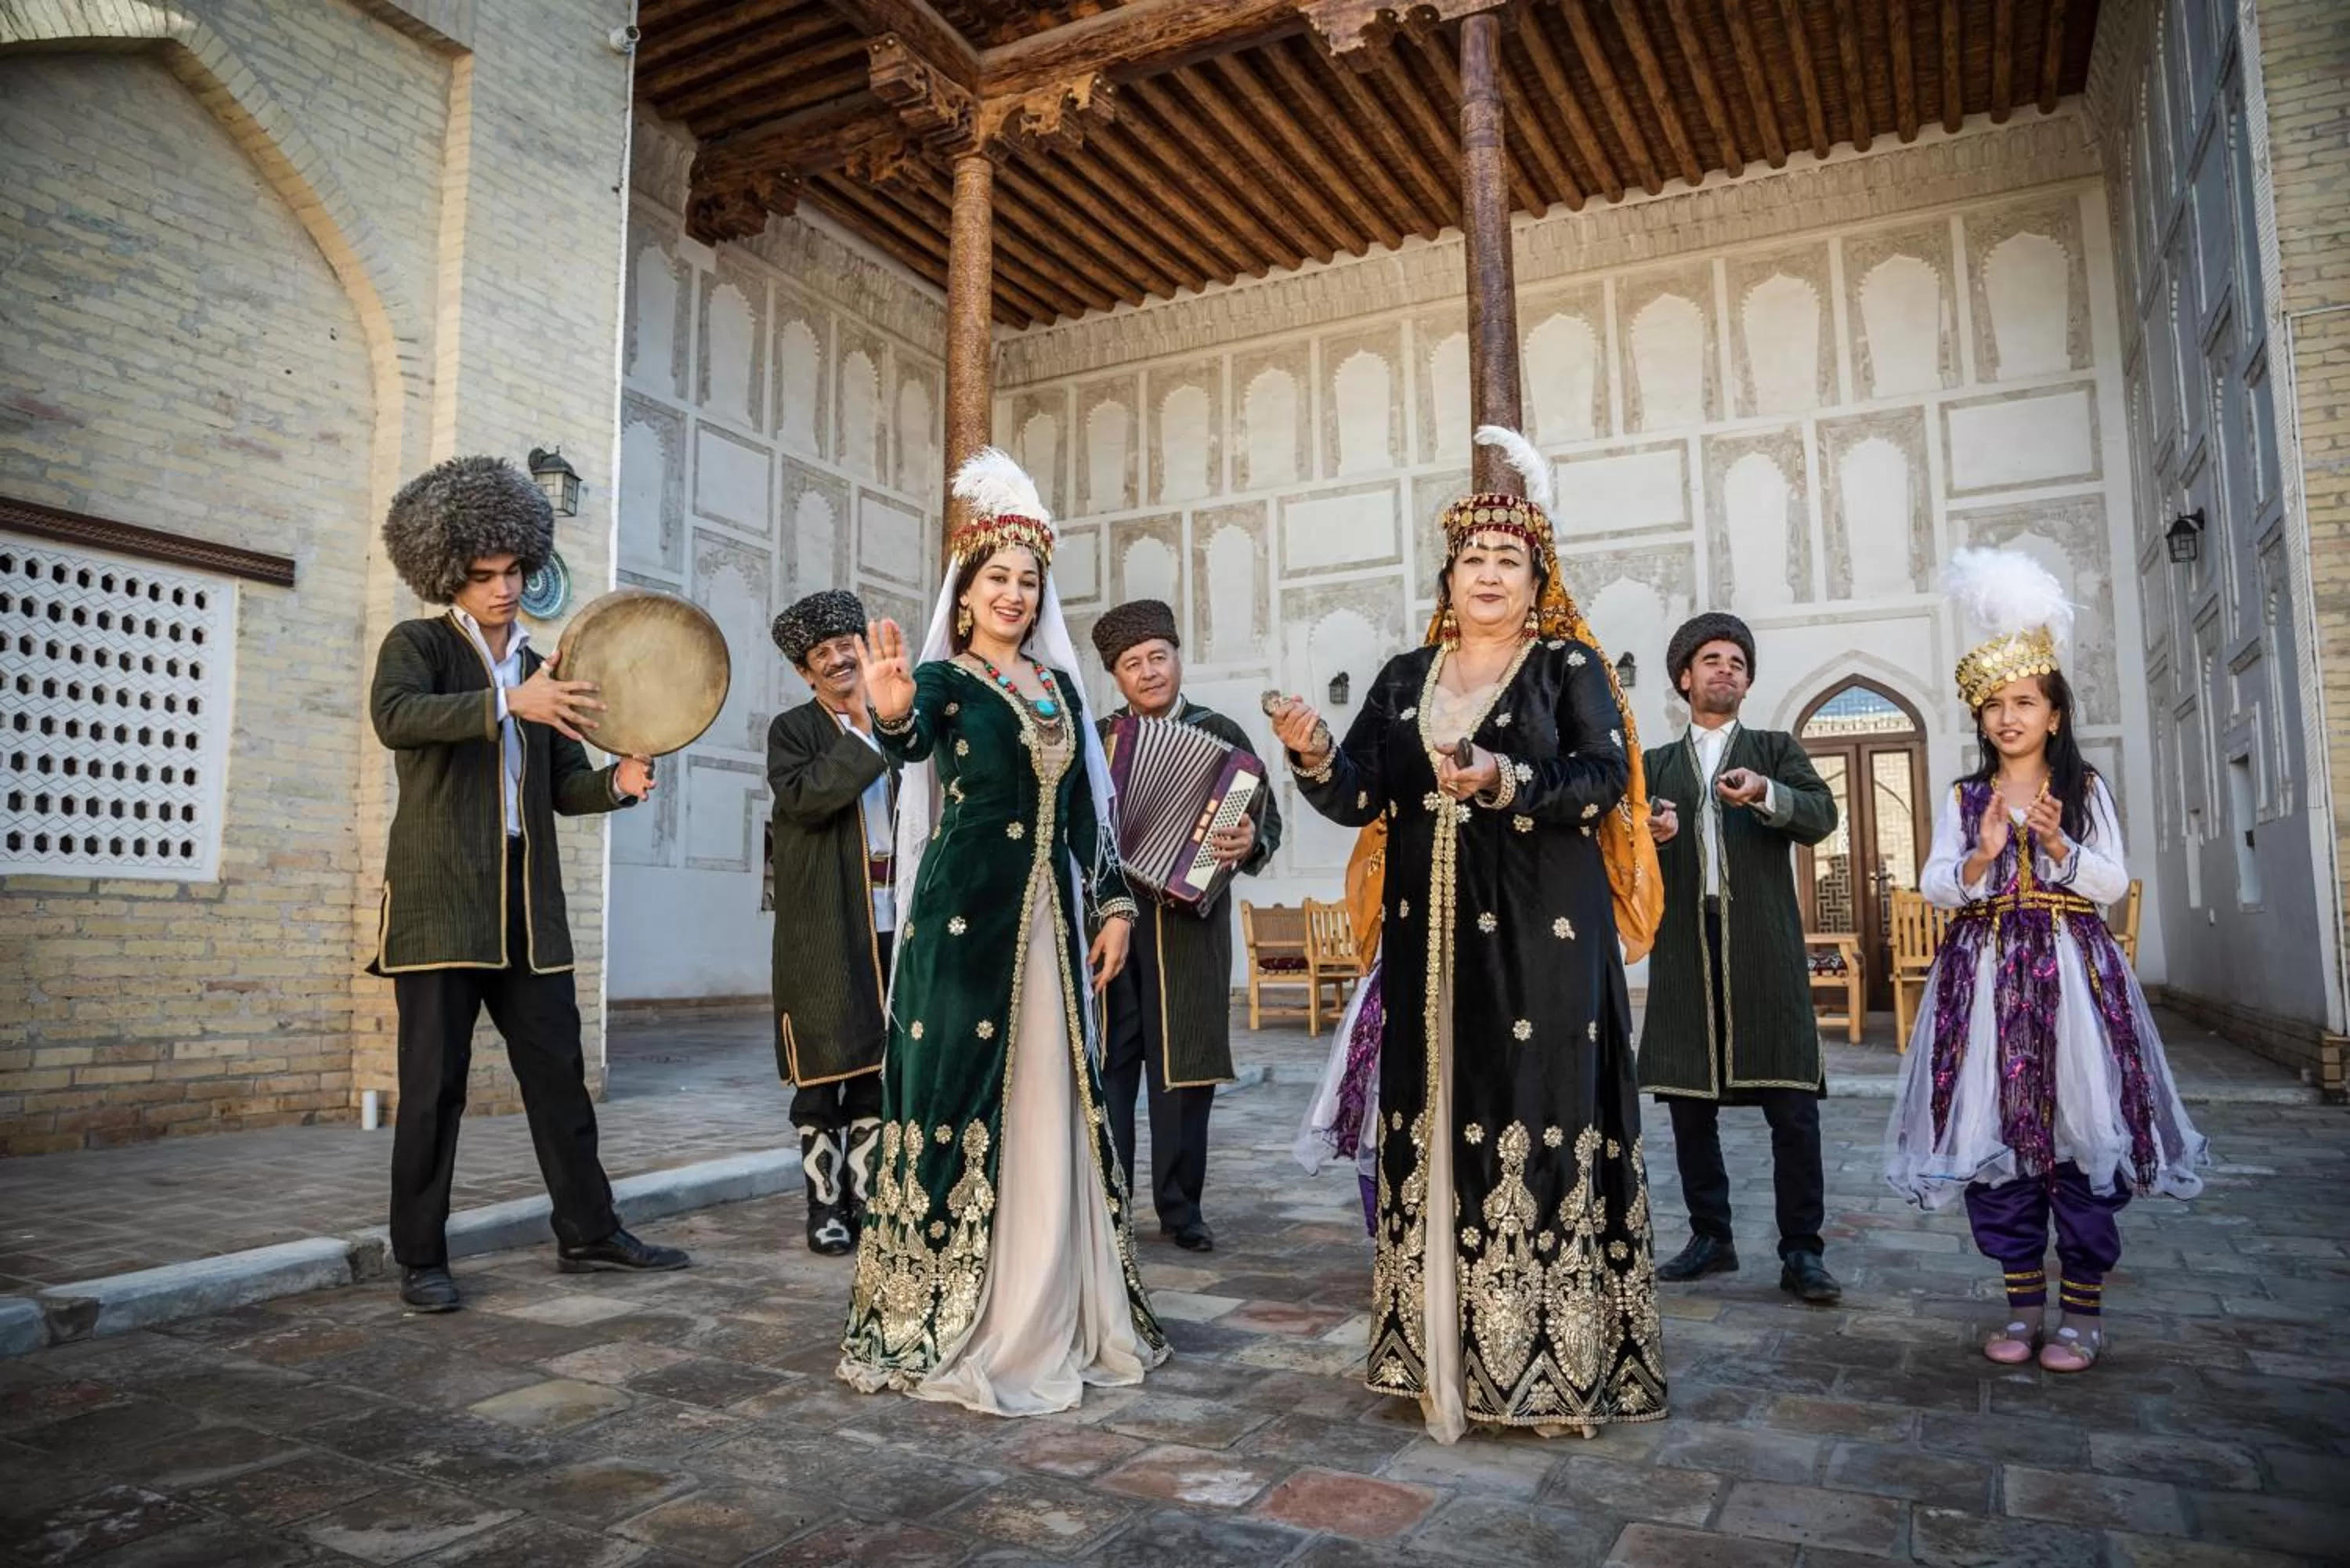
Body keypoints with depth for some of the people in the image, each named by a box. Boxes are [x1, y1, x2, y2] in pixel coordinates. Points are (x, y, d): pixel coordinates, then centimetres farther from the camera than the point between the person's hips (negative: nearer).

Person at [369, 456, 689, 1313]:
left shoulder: (539, 670, 17)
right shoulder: (418, 646, 2)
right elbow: (394, 716, -21)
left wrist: (616, 782, -3)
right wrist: (510, 703, -31)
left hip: (527, 904, 5)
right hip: (440, 900, -5)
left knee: (558, 1070, 8)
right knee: (433, 1082, 0)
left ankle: (589, 1232, 17)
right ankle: (420, 1259, 12)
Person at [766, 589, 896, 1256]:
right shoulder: (792, 729, 2)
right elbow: (803, 798, -16)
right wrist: (864, 739, -16)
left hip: (889, 920, 4)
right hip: (822, 926, -4)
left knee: (878, 1065, 9)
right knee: (823, 1068, 1)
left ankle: (864, 1198, 20)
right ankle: (825, 1206, 12)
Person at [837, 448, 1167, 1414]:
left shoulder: (1059, 684, 16)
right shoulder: (943, 676, -1)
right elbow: (909, 744, -24)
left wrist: (1113, 901, 10)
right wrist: (892, 716, -47)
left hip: (1051, 912, 6)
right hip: (966, 910, -5)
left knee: (1052, 1104, 10)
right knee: (961, 1094, -3)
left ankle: (1055, 1313, 23)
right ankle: (949, 1320, 10)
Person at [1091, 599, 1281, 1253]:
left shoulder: (1220, 733, 6)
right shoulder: (1097, 738, 13)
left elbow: (1266, 818, -1)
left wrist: (1250, 841, -22)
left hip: (1187, 923, -2)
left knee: (1183, 1066, 3)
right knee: (1105, 1064, 3)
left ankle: (1180, 1208, 14)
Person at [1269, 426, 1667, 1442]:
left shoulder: (1570, 666, 5)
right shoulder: (1405, 679, 15)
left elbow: (1606, 777, -9)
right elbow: (1359, 798, 7)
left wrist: (1506, 780, -25)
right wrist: (1314, 757, -14)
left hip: (1542, 936, -4)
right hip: (1433, 937, 4)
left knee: (1542, 1119, -5)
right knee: (1436, 1119, 4)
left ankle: (1555, 1353, 5)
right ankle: (1444, 1345, 14)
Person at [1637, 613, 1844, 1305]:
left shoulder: (1777, 749, 14)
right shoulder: (1657, 765, 18)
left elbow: (1822, 816, -3)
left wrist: (1765, 793, -22)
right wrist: (1646, 834, -13)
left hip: (1764, 947, -2)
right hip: (1684, 946, 2)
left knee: (1793, 1105, -5)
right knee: (1688, 1103, 6)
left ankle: (1801, 1252, 3)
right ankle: (1711, 1238, 18)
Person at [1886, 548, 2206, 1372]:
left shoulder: (2086, 790, 6)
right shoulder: (1963, 798, 9)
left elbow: (2113, 883, 1)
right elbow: (1934, 886, 2)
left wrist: (2058, 846, -15)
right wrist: (1981, 856, -16)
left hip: (2070, 971, -1)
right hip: (1986, 976, 1)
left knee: (2080, 1125, -2)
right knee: (1991, 1129, 0)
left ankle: (2082, 1307, 11)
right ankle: (2024, 1299, 13)